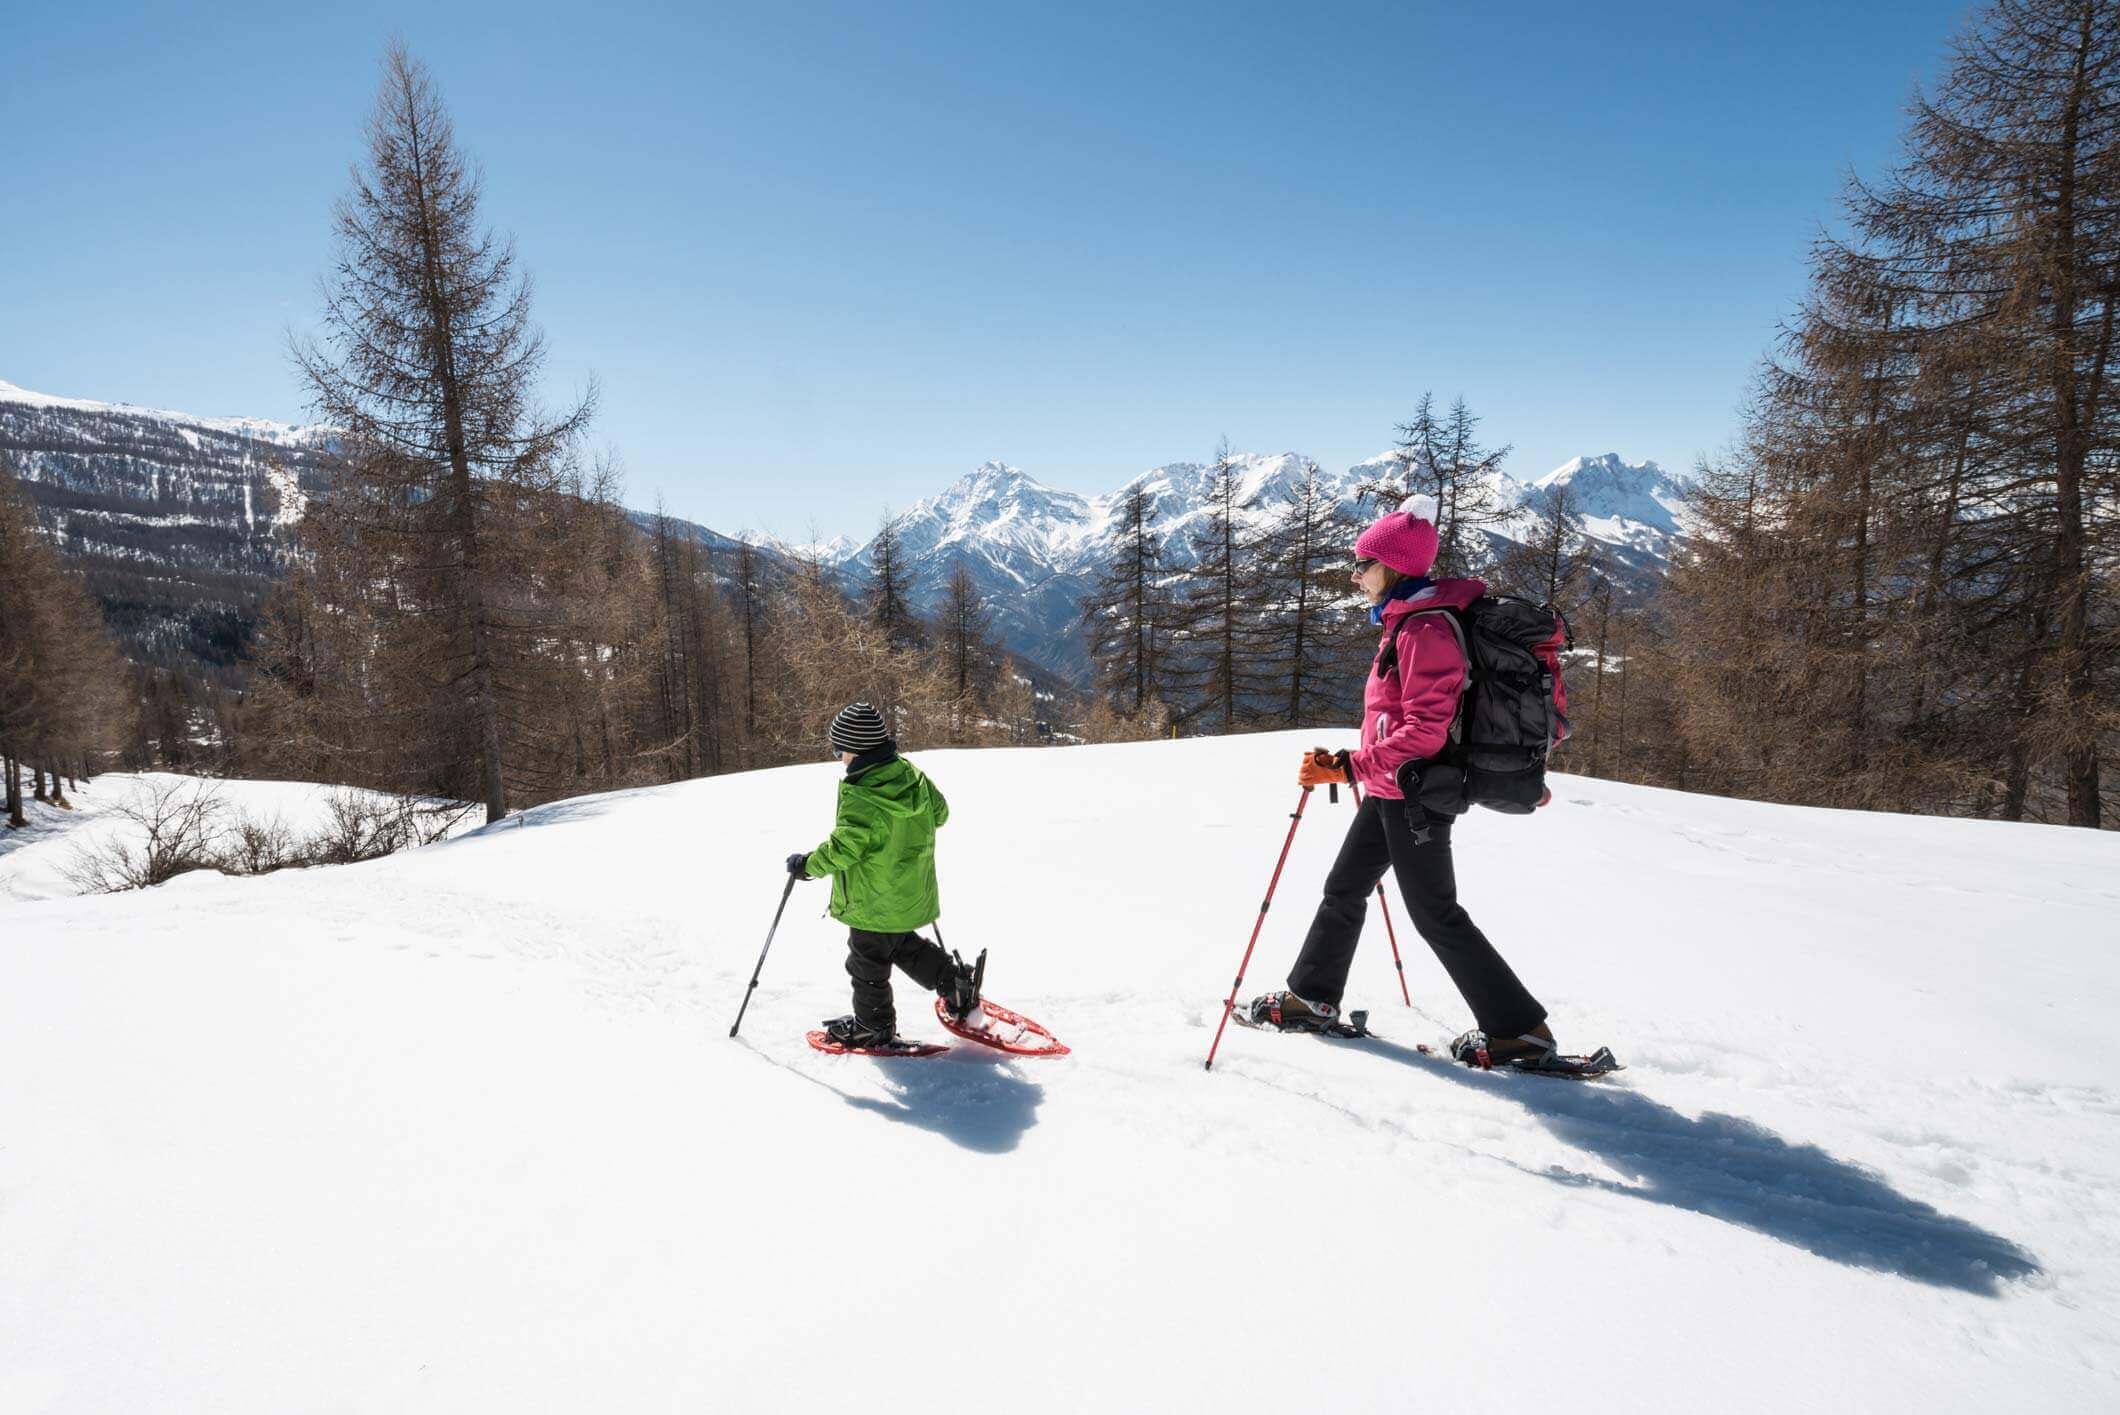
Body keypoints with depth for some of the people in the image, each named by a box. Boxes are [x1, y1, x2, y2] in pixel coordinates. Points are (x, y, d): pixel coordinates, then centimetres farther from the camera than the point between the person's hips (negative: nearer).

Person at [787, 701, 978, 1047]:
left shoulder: (860, 796, -27)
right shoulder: (911, 774, -4)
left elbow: (844, 848, -29)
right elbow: (939, 811, 9)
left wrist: (807, 864, -14)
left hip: (874, 901, -8)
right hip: (912, 893, 8)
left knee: (868, 962, 12)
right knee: (903, 944, 29)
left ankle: (874, 1024, 28)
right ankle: (955, 982, 23)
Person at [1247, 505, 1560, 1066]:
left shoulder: (1424, 630, -20)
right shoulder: (1408, 621, 11)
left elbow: (1423, 730, -27)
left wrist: (1348, 767, -29)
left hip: (1413, 794, -10)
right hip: (1391, 789, 10)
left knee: (1436, 914, -1)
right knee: (1343, 890, 17)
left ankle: (1521, 1029, 11)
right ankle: (1313, 998, 31)